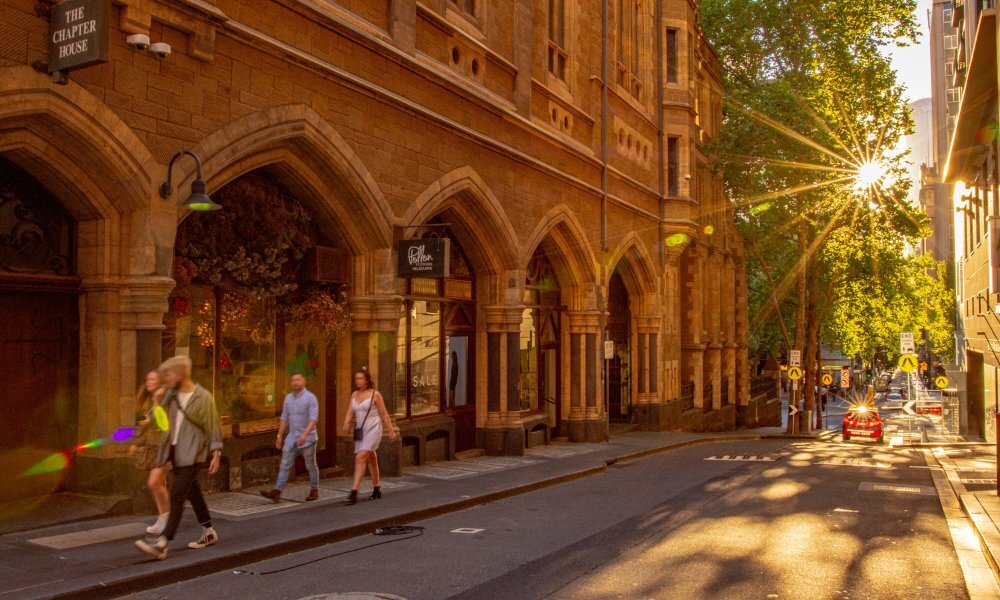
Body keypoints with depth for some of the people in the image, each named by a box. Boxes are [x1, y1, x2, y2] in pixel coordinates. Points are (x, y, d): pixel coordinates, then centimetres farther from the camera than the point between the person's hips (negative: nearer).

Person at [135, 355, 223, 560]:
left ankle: (162, 545, -17)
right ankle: (209, 532, 31)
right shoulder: (171, 395, 9)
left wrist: (216, 453, -11)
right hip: (175, 450, 7)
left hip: (191, 453, -7)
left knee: (177, 495, -13)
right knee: (192, 493, 16)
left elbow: (213, 427, -9)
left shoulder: (202, 397, -10)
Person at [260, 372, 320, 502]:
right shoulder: (288, 398, 9)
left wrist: (305, 434, -29)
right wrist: (279, 435, 10)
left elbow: (313, 419, -18)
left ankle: (315, 491, 20)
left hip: (307, 438, -5)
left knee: (311, 466, 6)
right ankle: (277, 492, -6)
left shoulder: (310, 398, -10)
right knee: (285, 465, -2)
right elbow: (284, 419, 15)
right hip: (292, 438, 5)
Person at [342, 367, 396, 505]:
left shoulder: (375, 394, -7)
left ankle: (354, 492, -21)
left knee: (360, 458, -18)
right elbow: (350, 412, 5)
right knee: (371, 460, 17)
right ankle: (377, 490, 29)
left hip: (373, 430, -6)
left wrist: (391, 430, -2)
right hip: (360, 431, 6)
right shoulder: (354, 395, 9)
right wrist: (347, 423, -16)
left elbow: (384, 413, -3)